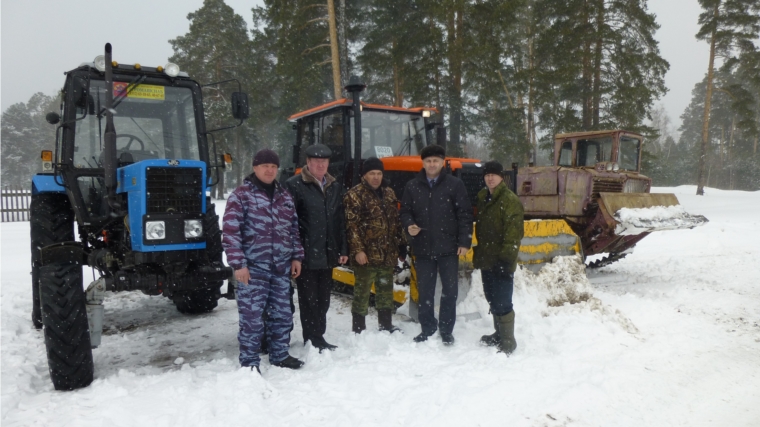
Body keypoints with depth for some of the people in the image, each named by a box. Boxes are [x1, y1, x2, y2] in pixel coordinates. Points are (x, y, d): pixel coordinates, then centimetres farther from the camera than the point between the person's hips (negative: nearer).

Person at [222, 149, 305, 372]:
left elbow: (293, 229, 18)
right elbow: (230, 232, -10)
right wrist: (238, 263, -15)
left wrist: (296, 256, 11)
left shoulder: (284, 196, 13)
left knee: (282, 314, 14)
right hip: (253, 268, -6)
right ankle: (249, 362, 14)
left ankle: (280, 354, 30)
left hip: (281, 268, 6)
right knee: (252, 316, 0)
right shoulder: (241, 195, -5)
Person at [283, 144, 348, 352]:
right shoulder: (294, 185, -6)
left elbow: (341, 221, 14)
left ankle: (319, 338, 28)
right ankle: (312, 340, 15)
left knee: (323, 299, 15)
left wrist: (343, 249, 10)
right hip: (307, 254, -6)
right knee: (309, 299, 3)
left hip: (327, 254, 6)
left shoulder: (335, 187, 13)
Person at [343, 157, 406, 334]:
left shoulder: (389, 193, 13)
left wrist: (401, 246, 16)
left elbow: (396, 222, 18)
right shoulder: (355, 195, -7)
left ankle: (386, 325, 29)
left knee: (386, 291, 16)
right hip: (366, 254, -6)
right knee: (362, 292, 2)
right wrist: (357, 250, -19)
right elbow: (351, 225, -13)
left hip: (387, 254, 6)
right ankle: (358, 329, 14)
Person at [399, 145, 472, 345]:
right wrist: (409, 225, -11)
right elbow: (405, 211, 11)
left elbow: (465, 214, -3)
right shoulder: (412, 186, 6)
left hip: (448, 248, -2)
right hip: (422, 248, 2)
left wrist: (464, 242, -9)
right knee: (425, 291, 11)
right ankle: (427, 329, 26)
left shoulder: (455, 184, -1)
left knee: (450, 290, 6)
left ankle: (446, 330, 21)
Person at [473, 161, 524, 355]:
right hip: (486, 259, 9)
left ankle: (508, 341, 10)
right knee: (492, 300, 18)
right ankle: (499, 334, 34)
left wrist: (506, 258, -23)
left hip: (500, 261, -8)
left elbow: (514, 234, -19)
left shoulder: (510, 200, -13)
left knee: (502, 302, -3)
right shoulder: (483, 198, 13)